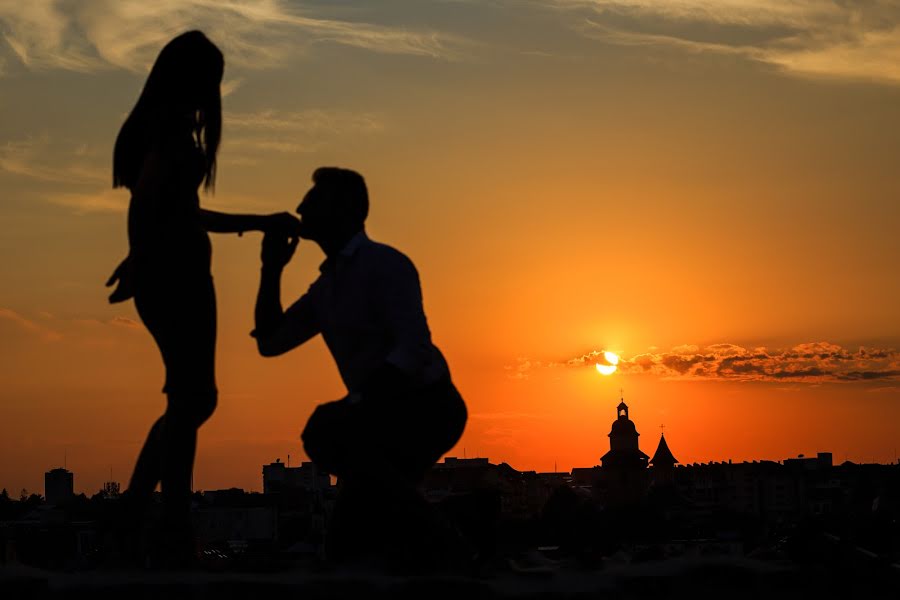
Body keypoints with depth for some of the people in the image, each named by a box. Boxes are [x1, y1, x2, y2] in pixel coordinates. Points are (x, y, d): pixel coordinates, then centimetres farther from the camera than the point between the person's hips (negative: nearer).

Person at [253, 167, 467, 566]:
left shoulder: (384, 264, -12)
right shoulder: (325, 287, 14)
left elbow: (412, 350, -24)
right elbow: (269, 343, 18)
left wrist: (355, 404, -36)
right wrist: (272, 268, 9)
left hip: (426, 409, -8)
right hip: (385, 418, 8)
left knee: (324, 430, -34)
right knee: (346, 547, 5)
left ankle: (422, 525, -21)